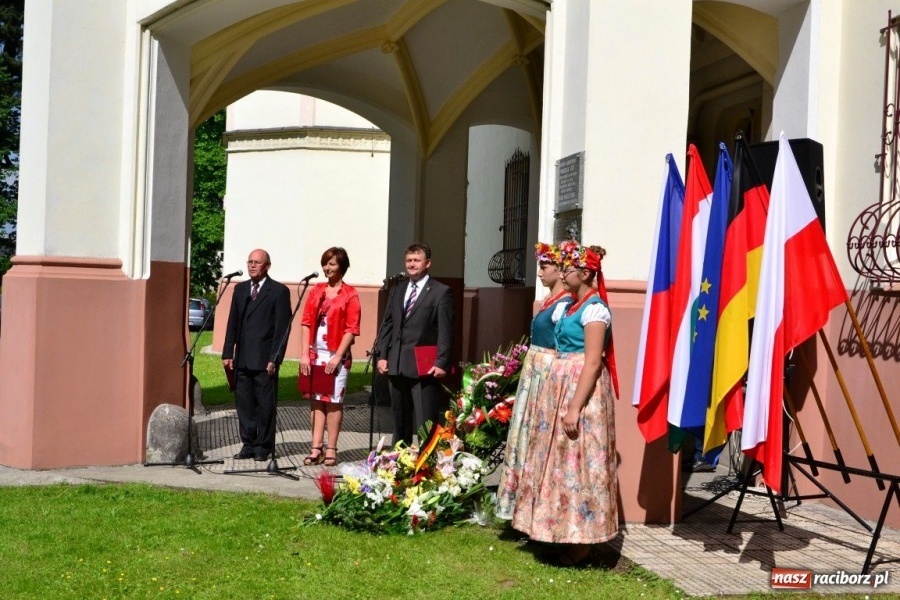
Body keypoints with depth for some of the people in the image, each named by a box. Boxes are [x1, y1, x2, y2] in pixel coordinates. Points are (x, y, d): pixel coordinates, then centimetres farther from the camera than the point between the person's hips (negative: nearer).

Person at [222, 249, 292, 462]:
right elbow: (233, 323, 15)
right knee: (244, 403, 8)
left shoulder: (279, 291, -3)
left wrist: (274, 358, -13)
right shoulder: (240, 289, 15)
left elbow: (282, 328, -7)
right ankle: (248, 444, 17)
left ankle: (263, 447, 10)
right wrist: (227, 354, 8)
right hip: (242, 358, 5)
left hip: (265, 359, -5)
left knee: (265, 404, 1)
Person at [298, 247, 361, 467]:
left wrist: (337, 356, -13)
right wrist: (305, 354, -2)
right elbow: (306, 323, 6)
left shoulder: (350, 294, -2)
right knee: (316, 400, 5)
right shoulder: (316, 291, 11)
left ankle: (331, 449, 6)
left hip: (337, 355, -4)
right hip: (315, 353, 4)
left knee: (334, 401, 0)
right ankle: (316, 448, 9)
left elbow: (351, 329, -7)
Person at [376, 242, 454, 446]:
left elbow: (445, 330, -8)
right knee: (400, 419, 13)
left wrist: (442, 362, -14)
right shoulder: (398, 289, 16)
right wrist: (382, 355, 7)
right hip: (397, 366, 6)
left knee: (425, 421, -5)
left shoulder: (441, 292, -2)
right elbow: (387, 324, 15)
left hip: (425, 367, -6)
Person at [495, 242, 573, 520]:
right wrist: (529, 369, 17)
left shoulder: (565, 303, -15)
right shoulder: (549, 301, 14)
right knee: (528, 434, 13)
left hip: (547, 374, -10)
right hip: (534, 371, 10)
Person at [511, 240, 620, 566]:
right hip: (560, 387, 10)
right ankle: (564, 532, 24)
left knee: (577, 462, -3)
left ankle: (581, 540, 8)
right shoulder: (567, 306, 12)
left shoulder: (594, 309, -15)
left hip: (581, 390, -10)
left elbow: (593, 362, -20)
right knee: (559, 461, 14)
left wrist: (575, 407, -24)